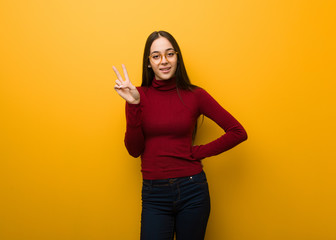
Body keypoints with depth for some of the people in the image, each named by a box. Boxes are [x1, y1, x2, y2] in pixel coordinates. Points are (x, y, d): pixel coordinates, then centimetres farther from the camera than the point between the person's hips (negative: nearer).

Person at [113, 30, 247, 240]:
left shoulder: (194, 95, -3)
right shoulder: (140, 96, -1)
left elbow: (238, 132, -1)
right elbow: (134, 150, -6)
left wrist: (199, 152, -4)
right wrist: (134, 105, -15)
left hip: (192, 190, 0)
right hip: (154, 193, 0)